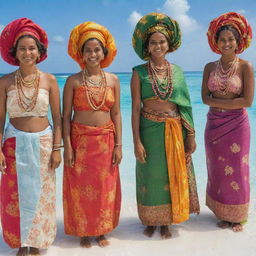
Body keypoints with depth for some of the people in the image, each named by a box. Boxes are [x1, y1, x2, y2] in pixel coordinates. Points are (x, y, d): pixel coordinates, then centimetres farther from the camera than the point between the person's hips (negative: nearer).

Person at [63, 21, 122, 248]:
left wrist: (118, 145, -1)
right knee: (80, 187, 6)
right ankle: (84, 231, 25)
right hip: (79, 140, -2)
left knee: (105, 187, 9)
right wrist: (67, 147, -10)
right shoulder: (73, 81, -3)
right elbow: (66, 116, -3)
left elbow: (116, 114, 4)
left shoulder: (113, 80, 3)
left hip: (106, 141, 2)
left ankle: (102, 230, 28)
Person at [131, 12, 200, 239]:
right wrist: (137, 141, -11)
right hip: (149, 130, -2)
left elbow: (185, 106, 7)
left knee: (172, 175, 8)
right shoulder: (139, 73, -3)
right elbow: (136, 108, -6)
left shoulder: (177, 71, 6)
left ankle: (166, 222, 25)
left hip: (175, 131, 3)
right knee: (151, 176, 7)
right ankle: (150, 220, 26)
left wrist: (191, 135, 3)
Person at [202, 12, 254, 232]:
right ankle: (223, 214, 24)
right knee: (218, 170, 9)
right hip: (214, 125, 3)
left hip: (237, 124, -3)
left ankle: (237, 216, 21)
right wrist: (230, 101, -13)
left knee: (237, 170, 5)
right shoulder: (210, 67, 5)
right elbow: (205, 98, -1)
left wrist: (218, 102, -12)